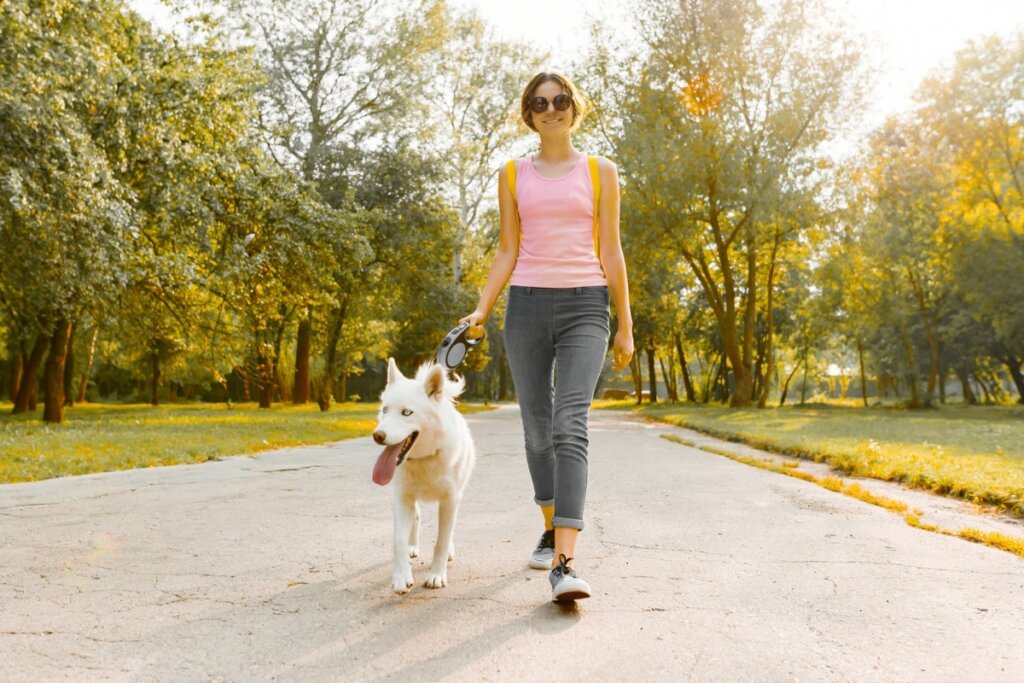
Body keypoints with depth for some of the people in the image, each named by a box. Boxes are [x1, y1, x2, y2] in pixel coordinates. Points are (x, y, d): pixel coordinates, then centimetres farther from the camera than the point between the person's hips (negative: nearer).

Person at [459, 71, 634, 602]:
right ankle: (551, 529, 29)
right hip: (527, 304, 3)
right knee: (537, 428, 8)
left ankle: (565, 563, -24)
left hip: (585, 305, -2)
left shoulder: (600, 171, 8)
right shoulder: (513, 175, 12)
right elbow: (507, 251, 11)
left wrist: (625, 326, 4)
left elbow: (610, 252, 6)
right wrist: (481, 309, -2)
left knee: (570, 425, -19)